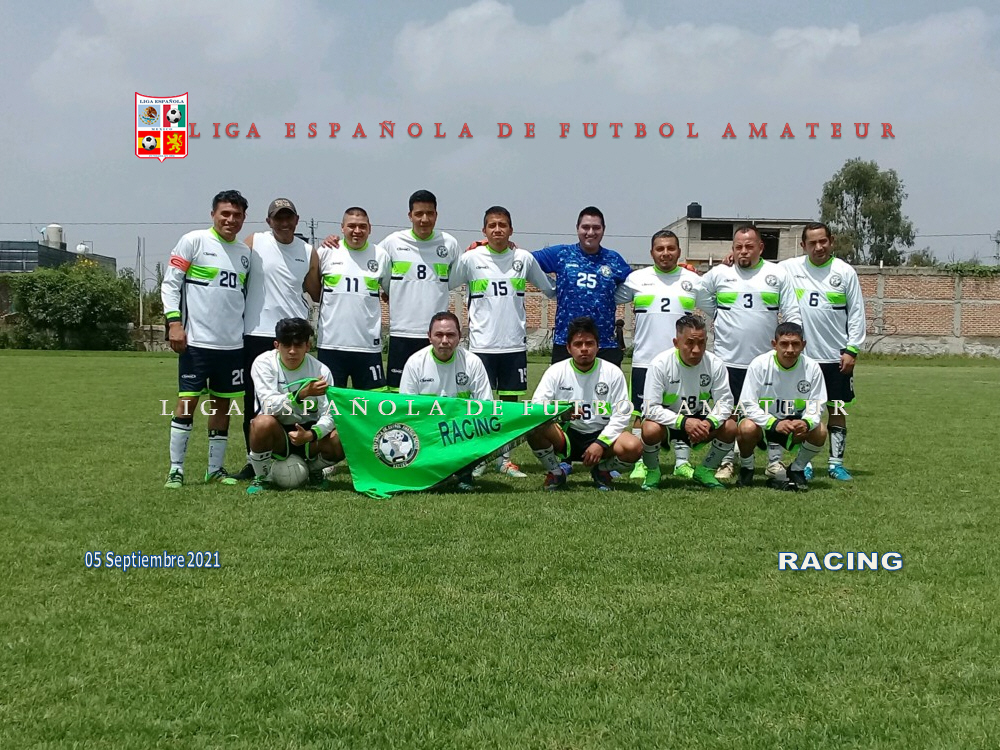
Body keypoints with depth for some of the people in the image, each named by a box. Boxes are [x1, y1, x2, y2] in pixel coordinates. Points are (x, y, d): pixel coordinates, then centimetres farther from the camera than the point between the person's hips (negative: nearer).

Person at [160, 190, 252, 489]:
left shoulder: (245, 252, 13)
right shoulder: (193, 241, -3)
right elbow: (170, 282, -5)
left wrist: (245, 328, 15)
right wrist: (174, 321, -14)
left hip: (232, 342, 6)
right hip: (196, 340, -5)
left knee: (222, 403, 9)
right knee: (187, 401, -5)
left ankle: (215, 468, 17)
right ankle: (175, 469, 2)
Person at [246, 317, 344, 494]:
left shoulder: (321, 370, -11)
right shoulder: (263, 363, -14)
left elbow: (328, 415, -14)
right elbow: (269, 405, -26)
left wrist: (311, 434, -35)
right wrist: (302, 394, -40)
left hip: (306, 431, 2)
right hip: (276, 434, -2)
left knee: (340, 444, -27)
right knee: (263, 422, -36)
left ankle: (314, 469, 11)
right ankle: (260, 478, -8)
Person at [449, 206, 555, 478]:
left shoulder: (524, 259, 3)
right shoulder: (470, 258, -2)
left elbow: (549, 289, 17)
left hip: (514, 343, 2)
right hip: (481, 343, -2)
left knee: (511, 400, 7)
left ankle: (504, 458, 18)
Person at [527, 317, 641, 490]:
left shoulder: (613, 372, -2)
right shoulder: (556, 371, -2)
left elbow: (622, 414, -5)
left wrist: (601, 443, -18)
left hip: (602, 434, 0)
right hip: (566, 435, 0)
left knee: (634, 447, -31)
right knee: (534, 428, -31)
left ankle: (602, 470, 5)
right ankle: (556, 472, 0)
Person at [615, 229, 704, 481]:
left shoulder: (693, 280, 7)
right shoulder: (636, 278, 5)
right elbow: (610, 300, 13)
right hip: (645, 359, -1)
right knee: (642, 413, 2)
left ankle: (682, 462, 14)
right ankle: (641, 463, 9)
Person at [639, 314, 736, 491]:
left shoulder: (715, 364, -13)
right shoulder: (660, 364, -22)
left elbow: (725, 402, -11)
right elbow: (651, 408, -25)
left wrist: (709, 423, -33)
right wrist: (684, 422, -37)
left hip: (699, 420, 3)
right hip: (667, 421, -3)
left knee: (730, 428, -23)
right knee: (651, 429, -36)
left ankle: (705, 470, 5)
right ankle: (652, 472, -3)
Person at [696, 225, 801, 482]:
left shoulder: (778, 274, 2)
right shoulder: (719, 274, 1)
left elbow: (793, 314, 3)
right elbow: (698, 296, 14)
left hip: (767, 359, 0)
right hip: (729, 359, 0)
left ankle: (774, 460, 18)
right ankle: (727, 462, 17)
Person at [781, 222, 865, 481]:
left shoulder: (845, 272, -1)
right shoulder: (790, 268, 1)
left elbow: (856, 312, 1)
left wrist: (852, 350, -5)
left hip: (836, 356, 0)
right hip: (802, 356, 0)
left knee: (837, 411, 6)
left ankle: (836, 463, 15)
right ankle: (804, 464, 15)